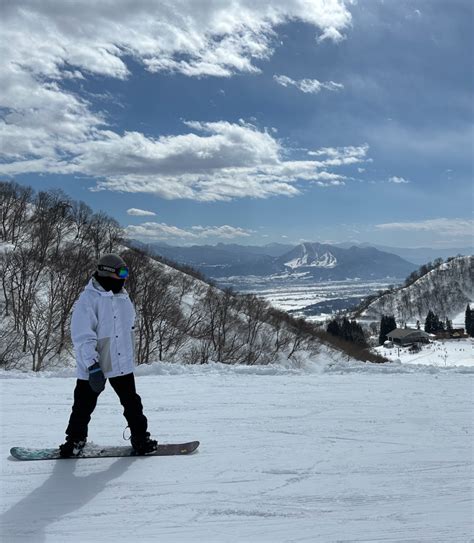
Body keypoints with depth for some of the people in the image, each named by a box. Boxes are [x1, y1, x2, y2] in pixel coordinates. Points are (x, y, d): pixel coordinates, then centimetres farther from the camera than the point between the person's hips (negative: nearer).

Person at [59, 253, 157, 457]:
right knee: (84, 405, 9)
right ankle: (75, 439, 28)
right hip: (93, 366, -5)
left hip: (122, 364, 6)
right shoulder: (89, 299, -15)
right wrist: (92, 363, -24)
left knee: (132, 403, 10)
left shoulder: (123, 297, 8)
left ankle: (140, 438, 22)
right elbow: (82, 335, -19)